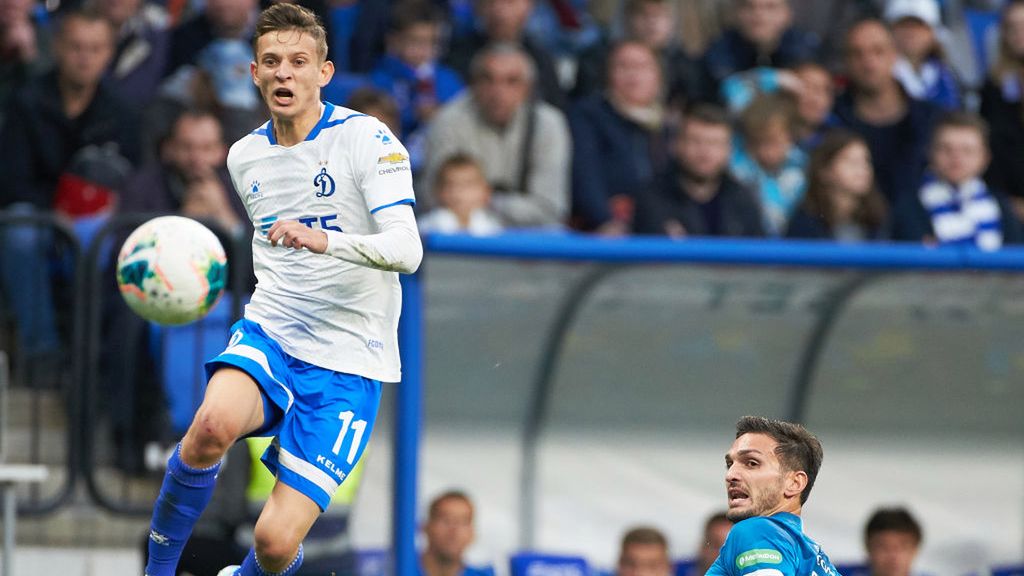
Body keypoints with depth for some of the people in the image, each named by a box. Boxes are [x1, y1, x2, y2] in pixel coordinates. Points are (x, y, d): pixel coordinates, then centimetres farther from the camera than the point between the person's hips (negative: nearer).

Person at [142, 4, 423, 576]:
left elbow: (406, 250, -22)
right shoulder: (245, 155, 11)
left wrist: (325, 240, -38)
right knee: (214, 425, -34)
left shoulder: (366, 138, -9)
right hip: (269, 334, 4)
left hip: (347, 360, -4)